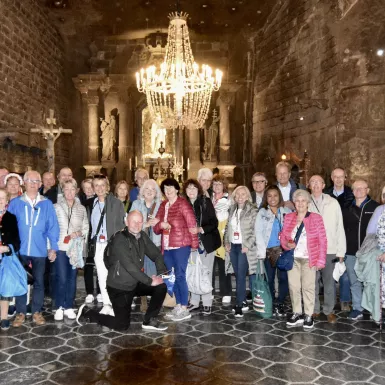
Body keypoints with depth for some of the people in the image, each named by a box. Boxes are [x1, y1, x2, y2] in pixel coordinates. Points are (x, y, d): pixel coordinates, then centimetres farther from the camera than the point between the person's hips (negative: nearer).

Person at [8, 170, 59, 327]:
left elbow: (52, 226, 0)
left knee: (39, 282, 10)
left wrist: (53, 247, -4)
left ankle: (37, 312, 22)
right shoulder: (15, 203, 2)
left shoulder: (47, 204, 1)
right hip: (20, 250, 0)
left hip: (39, 250, 0)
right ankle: (20, 313, 20)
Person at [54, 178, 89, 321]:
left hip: (76, 248, 3)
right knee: (62, 278, -6)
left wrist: (79, 233, -12)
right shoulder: (56, 207, -1)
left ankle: (69, 307, 19)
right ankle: (59, 307, 10)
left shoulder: (82, 209, 9)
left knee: (72, 278, 8)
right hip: (60, 247, -3)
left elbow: (86, 228, 9)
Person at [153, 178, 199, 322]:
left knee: (180, 276, -6)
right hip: (167, 246, 7)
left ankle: (184, 309, 2)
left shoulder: (183, 203, -7)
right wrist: (161, 225, -11)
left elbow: (192, 224, -9)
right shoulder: (163, 205, 12)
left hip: (181, 245, -7)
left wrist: (194, 244, -9)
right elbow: (156, 229, 12)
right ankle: (178, 305, 21)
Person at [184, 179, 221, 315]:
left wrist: (201, 230, -25)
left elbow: (214, 223, -12)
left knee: (206, 272, 2)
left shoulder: (206, 202, -8)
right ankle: (194, 302, 22)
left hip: (206, 242, -3)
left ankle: (207, 303, 11)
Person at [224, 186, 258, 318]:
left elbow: (256, 231, -11)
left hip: (244, 247, -6)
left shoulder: (253, 210, -7)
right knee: (237, 275, 9)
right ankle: (243, 302, 19)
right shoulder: (232, 210, 11)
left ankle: (239, 304, -1)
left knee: (241, 275, -8)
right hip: (233, 246, 6)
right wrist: (226, 242, 4)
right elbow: (228, 227, 16)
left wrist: (247, 245, -16)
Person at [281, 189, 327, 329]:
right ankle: (297, 314, 19)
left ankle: (308, 316, 14)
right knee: (293, 286, 6)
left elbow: (322, 241, -4)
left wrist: (320, 260, -8)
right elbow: (283, 236, 12)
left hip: (309, 259, -3)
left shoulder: (316, 218, -4)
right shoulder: (288, 217, 7)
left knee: (308, 287, 2)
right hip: (292, 258, 3)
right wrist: (287, 244, -11)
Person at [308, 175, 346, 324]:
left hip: (330, 250, 0)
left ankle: (329, 310, 21)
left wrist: (341, 251, -1)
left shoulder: (333, 203, 1)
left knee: (329, 282, 5)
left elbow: (339, 228, 2)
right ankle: (314, 309, 23)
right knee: (312, 282, 8)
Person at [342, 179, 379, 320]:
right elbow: (342, 229, 12)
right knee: (354, 282, 9)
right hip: (350, 252, 3)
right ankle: (357, 309, 17)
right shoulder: (347, 208, 10)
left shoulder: (375, 207, -1)